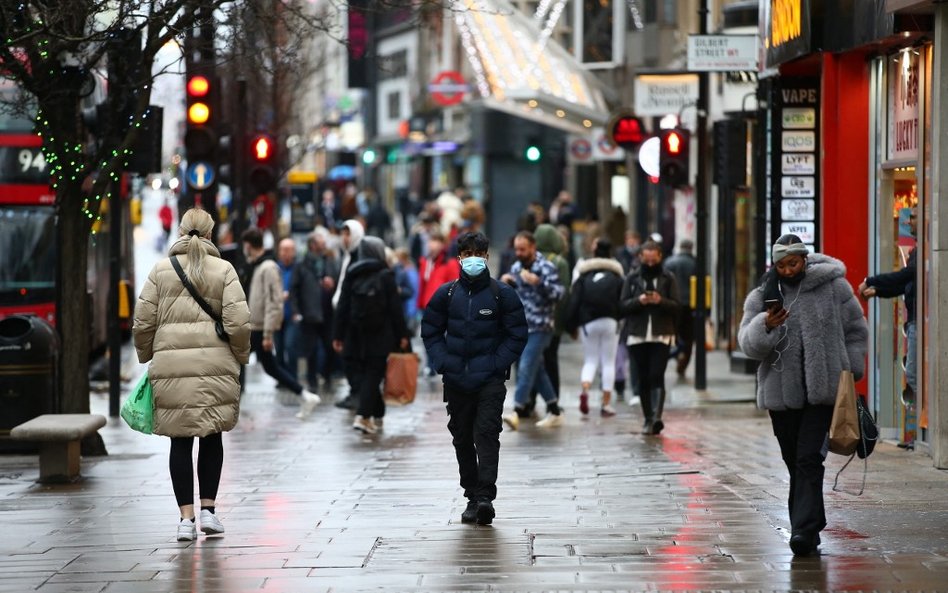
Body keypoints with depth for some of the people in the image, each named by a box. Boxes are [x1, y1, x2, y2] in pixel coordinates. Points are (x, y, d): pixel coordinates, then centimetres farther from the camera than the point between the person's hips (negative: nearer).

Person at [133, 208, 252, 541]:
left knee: (180, 442, 4)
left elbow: (143, 322, 4)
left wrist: (146, 356, 18)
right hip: (214, 365, 0)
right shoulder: (223, 270, 2)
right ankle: (208, 508, 9)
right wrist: (241, 357, 10)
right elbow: (237, 323, -5)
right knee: (211, 438, 13)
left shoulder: (161, 271, 6)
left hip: (170, 366, 0)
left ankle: (186, 517, 2)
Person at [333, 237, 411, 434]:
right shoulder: (385, 276, -4)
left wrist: (337, 335, 6)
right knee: (373, 375, -2)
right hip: (380, 337, -2)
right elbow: (395, 307, -5)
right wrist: (402, 334, 0)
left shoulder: (351, 276, 4)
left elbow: (342, 308, 3)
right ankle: (363, 416, -15)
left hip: (355, 336, 2)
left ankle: (376, 416, 13)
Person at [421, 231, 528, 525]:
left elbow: (517, 335, 3)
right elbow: (430, 332, 13)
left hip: (490, 380, -3)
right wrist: (443, 364, -1)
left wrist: (497, 364, -7)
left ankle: (485, 496, -21)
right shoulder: (446, 294, 6)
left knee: (487, 433, -15)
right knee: (462, 438, 7)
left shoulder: (502, 294, 0)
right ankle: (472, 497, 16)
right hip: (456, 381, 3)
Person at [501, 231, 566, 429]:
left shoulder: (546, 268, -10)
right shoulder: (516, 267, 11)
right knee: (537, 370, 12)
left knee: (526, 368, -16)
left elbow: (559, 293, -18)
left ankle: (517, 412, -22)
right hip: (521, 327, 7)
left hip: (540, 328, -7)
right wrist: (504, 283, -2)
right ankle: (554, 412, 21)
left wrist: (538, 282, -32)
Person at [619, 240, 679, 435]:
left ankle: (656, 418, -25)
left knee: (657, 377, -14)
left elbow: (676, 306, 1)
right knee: (643, 380, 5)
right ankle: (648, 419, 12)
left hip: (661, 336, -2)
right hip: (637, 336, 2)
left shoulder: (668, 278, 6)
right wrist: (639, 301, -15)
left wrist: (660, 301, -18)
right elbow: (623, 305, 3)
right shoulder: (632, 279, 9)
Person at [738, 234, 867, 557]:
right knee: (795, 463, 8)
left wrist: (849, 371, 5)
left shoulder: (832, 287, 1)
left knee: (809, 460, -13)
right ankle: (809, 527, 19)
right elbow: (748, 344, -2)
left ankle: (804, 530, -17)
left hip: (822, 391, -3)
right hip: (781, 393, 3)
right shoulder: (762, 296, 5)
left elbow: (855, 330, 10)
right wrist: (765, 326, -22)